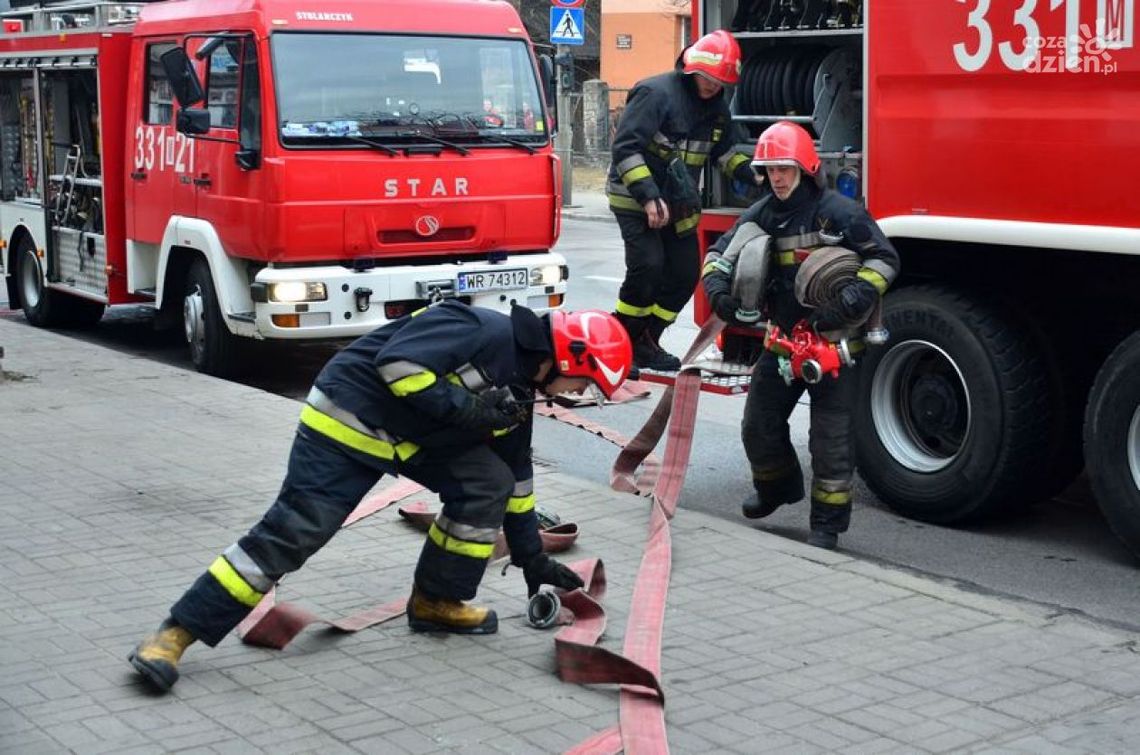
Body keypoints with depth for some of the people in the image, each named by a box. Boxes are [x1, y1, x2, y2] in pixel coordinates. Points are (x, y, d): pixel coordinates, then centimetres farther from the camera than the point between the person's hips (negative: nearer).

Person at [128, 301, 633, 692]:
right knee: (293, 532, -15)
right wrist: (460, 407, -25)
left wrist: (532, 559, 23)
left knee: (488, 481, -1)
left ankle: (437, 601, 13)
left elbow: (515, 479, 19)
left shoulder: (519, 393, 9)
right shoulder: (483, 331, -19)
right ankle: (175, 634, -12)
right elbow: (395, 359, -26)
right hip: (350, 419, -9)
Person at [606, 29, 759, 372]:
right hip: (634, 198, -8)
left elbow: (725, 149, 21)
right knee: (647, 266, -21)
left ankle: (645, 342, 14)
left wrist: (751, 174, 1)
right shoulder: (656, 93, -18)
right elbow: (625, 147, -22)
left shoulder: (716, 106, 8)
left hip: (678, 203, 8)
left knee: (685, 274, 2)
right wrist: (648, 196, -28)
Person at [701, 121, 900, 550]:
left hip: (833, 343, -6)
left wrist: (853, 299, -28)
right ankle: (777, 488, 42)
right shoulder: (761, 215, 5)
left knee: (831, 440, -2)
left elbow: (883, 259, -13)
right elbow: (721, 251, 14)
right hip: (781, 338, 6)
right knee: (759, 426, 15)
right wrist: (717, 289, -7)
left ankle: (827, 523, 9)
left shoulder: (839, 213, -13)